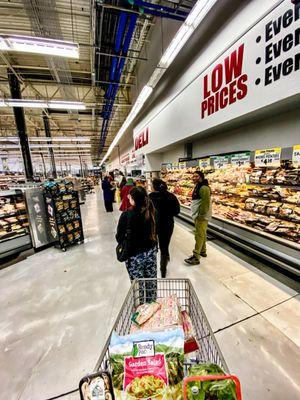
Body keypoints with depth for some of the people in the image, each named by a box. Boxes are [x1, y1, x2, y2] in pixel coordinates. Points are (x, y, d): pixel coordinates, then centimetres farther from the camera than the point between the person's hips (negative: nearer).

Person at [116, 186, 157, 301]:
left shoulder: (126, 215, -20)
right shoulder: (151, 212, -9)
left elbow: (119, 237, -10)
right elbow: (155, 231, 2)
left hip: (134, 256, -4)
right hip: (151, 253, 5)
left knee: (138, 286, 15)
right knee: (151, 283, 22)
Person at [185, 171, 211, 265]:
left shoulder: (204, 188, -18)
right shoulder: (197, 187, 14)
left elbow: (206, 203, -24)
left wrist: (201, 214, -23)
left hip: (201, 216, -10)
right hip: (198, 215, 10)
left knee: (199, 235, -6)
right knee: (202, 234, 20)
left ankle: (196, 257, 1)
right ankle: (203, 251, 35)